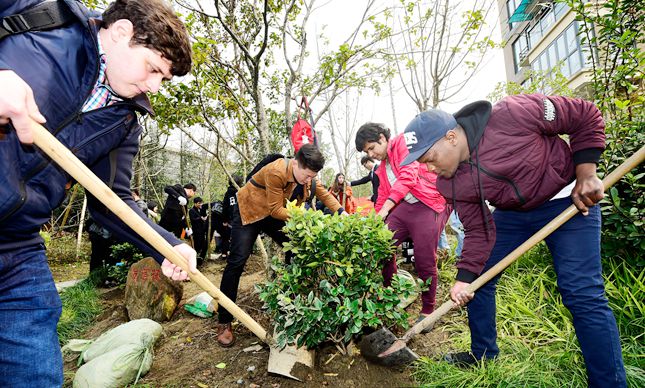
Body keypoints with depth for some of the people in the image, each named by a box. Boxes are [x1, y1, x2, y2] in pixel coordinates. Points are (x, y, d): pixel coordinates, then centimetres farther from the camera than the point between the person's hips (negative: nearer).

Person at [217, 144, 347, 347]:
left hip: (274, 213, 7)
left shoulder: (306, 173, -12)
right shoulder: (276, 171, -34)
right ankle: (224, 322, -5)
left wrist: (342, 212, -16)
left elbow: (324, 194, -3)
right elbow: (276, 210, -29)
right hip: (249, 211, -7)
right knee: (237, 261, -14)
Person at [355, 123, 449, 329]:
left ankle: (427, 311, 15)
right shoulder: (382, 168, 20)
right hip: (404, 206, 8)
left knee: (424, 262, -8)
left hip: (430, 205, -8)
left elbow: (408, 175, -20)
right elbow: (382, 197, 21)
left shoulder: (402, 143, -5)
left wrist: (385, 209, -27)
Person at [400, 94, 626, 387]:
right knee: (477, 278, 4)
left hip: (569, 199, -4)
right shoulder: (450, 185, -16)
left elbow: (585, 116, -16)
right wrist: (464, 278, -19)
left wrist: (585, 176, -21)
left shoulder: (511, 115, -31)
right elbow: (479, 231, -10)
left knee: (582, 293, -12)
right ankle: (483, 353, 26)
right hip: (512, 212, 5)